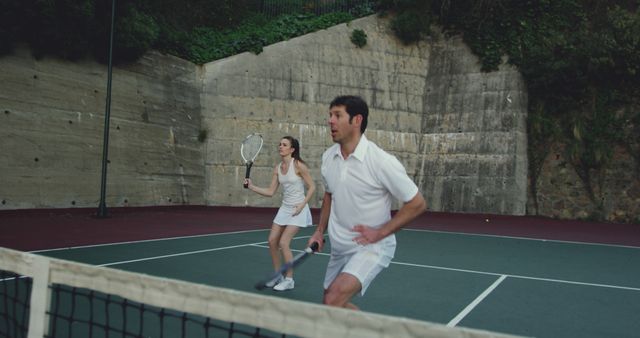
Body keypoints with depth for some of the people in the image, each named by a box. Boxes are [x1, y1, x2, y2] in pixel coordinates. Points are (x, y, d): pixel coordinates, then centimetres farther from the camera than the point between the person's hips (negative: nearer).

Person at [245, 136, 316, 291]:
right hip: (284, 208, 7)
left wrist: (302, 205, -16)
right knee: (272, 241, 2)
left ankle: (289, 280, 5)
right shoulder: (278, 168, 5)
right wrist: (252, 186, -4)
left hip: (298, 209, -7)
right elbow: (270, 192, 6)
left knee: (284, 243, -12)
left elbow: (311, 187, -8)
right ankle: (278, 276, 20)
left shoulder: (298, 165, -13)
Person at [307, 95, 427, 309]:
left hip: (372, 247, -7)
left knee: (333, 300, -24)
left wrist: (379, 233, -19)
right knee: (334, 306, 14)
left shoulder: (382, 162, -20)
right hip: (339, 248, 7)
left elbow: (417, 204, -14)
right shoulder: (328, 157, -1)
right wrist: (320, 231, 8)